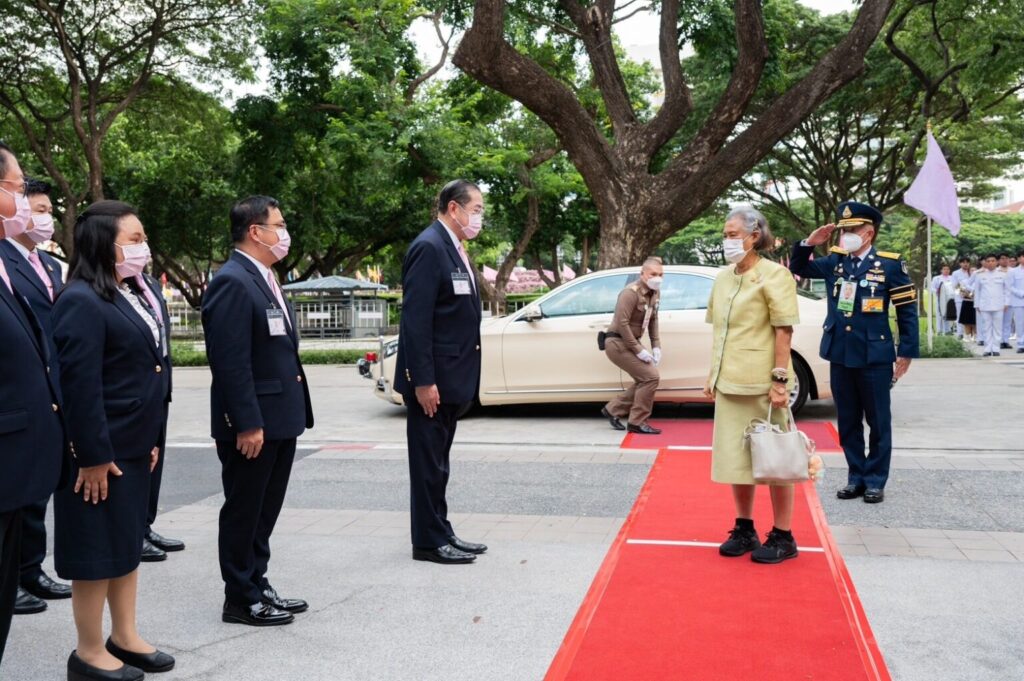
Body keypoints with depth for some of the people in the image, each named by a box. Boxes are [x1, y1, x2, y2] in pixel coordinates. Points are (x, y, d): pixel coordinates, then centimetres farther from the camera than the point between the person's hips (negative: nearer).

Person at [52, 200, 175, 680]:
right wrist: (93, 455, -21)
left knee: (128, 542, 17)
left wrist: (152, 438, 15)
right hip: (102, 452, -9)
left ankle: (124, 637, 30)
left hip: (134, 447, 9)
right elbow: (80, 385, -21)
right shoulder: (82, 301, -16)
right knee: (98, 549, 2)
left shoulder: (131, 295, 12)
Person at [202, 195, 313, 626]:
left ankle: (257, 586, 30)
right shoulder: (232, 282, -16)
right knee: (243, 511, 4)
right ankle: (240, 600, 16)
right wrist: (247, 424, -23)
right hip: (252, 424, -9)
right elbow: (230, 361, -21)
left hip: (280, 419, 9)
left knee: (265, 511, 17)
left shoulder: (265, 279, 15)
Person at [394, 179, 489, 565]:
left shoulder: (454, 249, 14)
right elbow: (416, 319, -21)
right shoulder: (429, 247, -15)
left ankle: (441, 534, 25)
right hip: (431, 379, -9)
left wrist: (462, 380, 16)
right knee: (429, 463, 1)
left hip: (451, 379, 9)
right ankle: (428, 542, 11)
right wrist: (423, 381, -23)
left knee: (439, 462, 16)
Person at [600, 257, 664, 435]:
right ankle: (636, 422, -4)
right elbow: (622, 323, -24)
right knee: (651, 377, -13)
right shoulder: (631, 292, -20)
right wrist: (639, 350, -22)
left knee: (644, 380, 12)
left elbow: (652, 320, 14)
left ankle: (613, 409, 22)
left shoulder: (653, 293, 7)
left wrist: (656, 346, 4)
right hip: (618, 343, -9)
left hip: (629, 342, 9)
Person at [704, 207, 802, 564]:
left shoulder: (773, 275, -9)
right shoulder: (723, 278, 12)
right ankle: (744, 529, 26)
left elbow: (784, 331, -12)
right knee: (736, 457, 12)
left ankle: (783, 536, 15)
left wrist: (780, 379, -17)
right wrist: (713, 374, 14)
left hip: (763, 385, -7)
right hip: (730, 384, 7)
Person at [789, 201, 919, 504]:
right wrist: (808, 243, -3)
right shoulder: (834, 261, 6)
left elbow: (907, 311, -2)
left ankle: (875, 480, 16)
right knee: (848, 421, 11)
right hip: (840, 354, 4)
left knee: (878, 422, 6)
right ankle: (856, 477, 22)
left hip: (874, 356, -4)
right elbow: (797, 268, 15)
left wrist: (906, 353, -6)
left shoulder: (890, 265, -5)